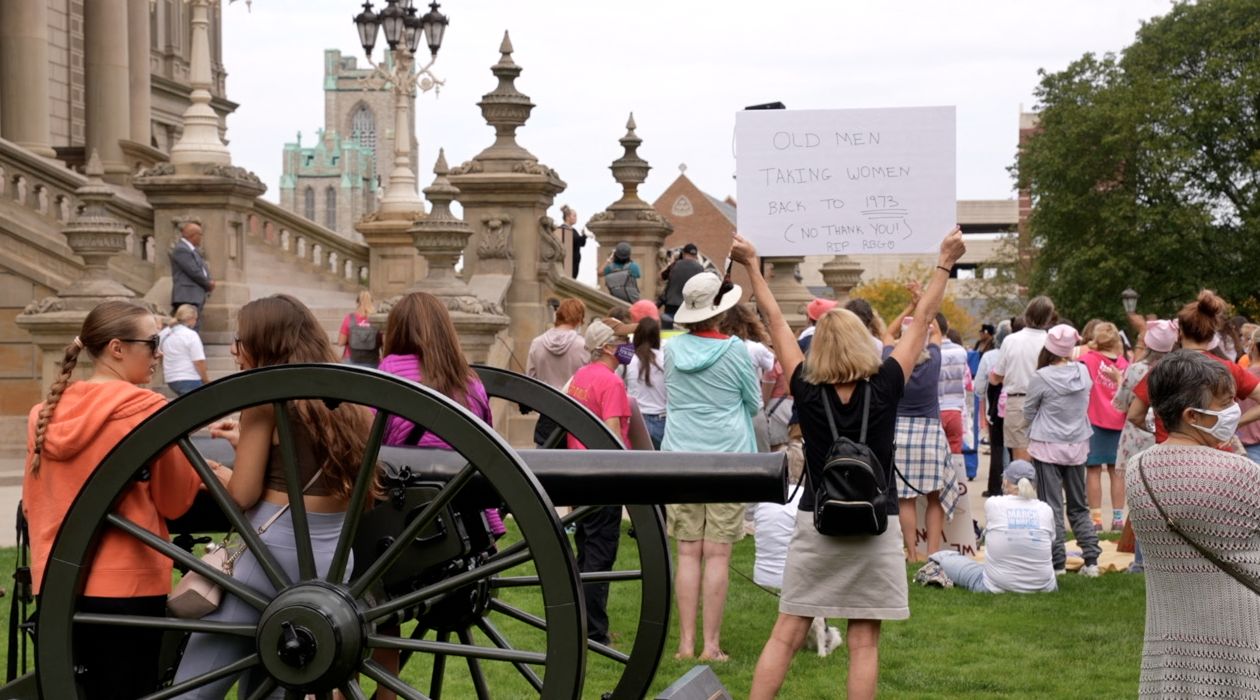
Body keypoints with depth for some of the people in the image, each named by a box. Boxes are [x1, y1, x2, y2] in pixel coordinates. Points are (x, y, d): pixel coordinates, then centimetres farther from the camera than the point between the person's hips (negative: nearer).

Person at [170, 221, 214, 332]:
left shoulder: (191, 250, 21)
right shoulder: (181, 250, -12)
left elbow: (202, 270, 22)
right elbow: (194, 271, -17)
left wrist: (209, 283, 1)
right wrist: (208, 284, -3)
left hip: (195, 297, 11)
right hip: (187, 298, -11)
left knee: (195, 331, 8)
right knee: (191, 331, -16)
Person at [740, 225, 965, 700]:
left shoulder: (807, 392, -5)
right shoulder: (884, 389, -8)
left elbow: (776, 322, 4)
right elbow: (921, 321, 1)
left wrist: (752, 267, 14)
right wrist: (945, 264, 10)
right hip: (875, 527, -1)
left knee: (787, 635, 4)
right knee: (864, 643, 3)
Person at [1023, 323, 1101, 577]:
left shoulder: (1041, 378, -15)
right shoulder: (1083, 372, -3)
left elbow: (1028, 413, -1)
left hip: (1047, 447, -4)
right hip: (1077, 445, 4)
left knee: (1052, 507, 3)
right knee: (1079, 506, 14)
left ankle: (1057, 562, 3)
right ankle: (1091, 560, 10)